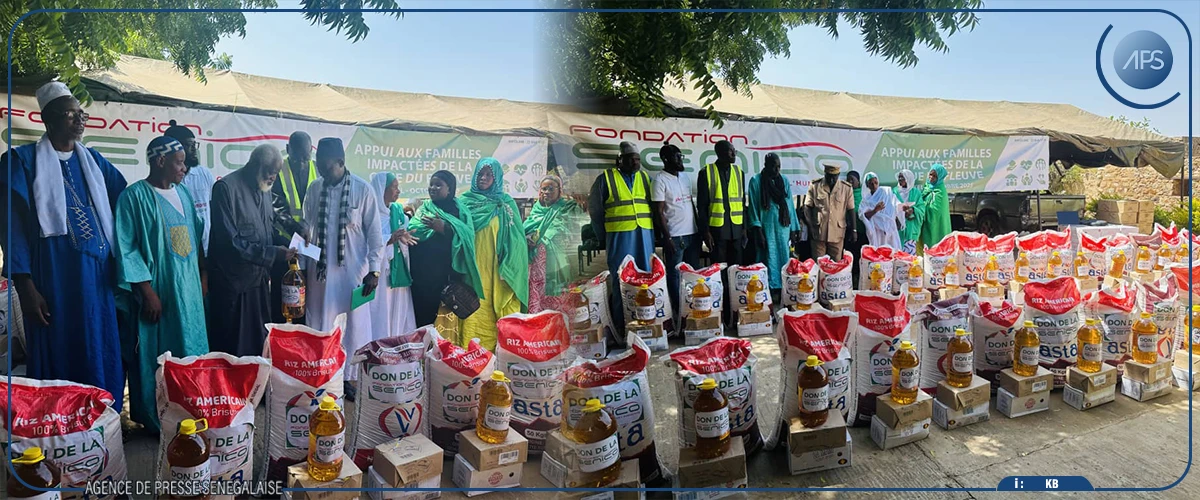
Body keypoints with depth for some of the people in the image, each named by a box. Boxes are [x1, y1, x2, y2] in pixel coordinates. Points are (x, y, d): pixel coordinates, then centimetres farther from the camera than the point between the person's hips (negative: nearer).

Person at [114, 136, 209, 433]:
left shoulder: (182, 194, 10)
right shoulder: (134, 197, -11)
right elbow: (126, 250, -14)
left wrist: (201, 277, 13)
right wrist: (147, 291, -17)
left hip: (188, 290, 7)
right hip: (157, 293, -7)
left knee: (190, 352, 13)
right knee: (154, 358, 4)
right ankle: (155, 422, 17)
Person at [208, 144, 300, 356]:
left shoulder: (264, 189, 10)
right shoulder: (226, 187, -14)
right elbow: (230, 240, -20)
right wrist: (272, 253, -21)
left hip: (259, 278, 7)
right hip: (233, 281, -7)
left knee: (260, 342, 15)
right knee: (231, 347, 3)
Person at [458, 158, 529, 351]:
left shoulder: (506, 203, 9)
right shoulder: (465, 201, 9)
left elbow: (515, 239, 4)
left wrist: (509, 268, -5)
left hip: (496, 270, 0)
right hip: (473, 268, 0)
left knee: (495, 314, -1)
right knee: (474, 312, -4)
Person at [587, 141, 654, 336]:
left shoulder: (644, 178, 13)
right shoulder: (606, 179, 0)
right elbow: (595, 210, 2)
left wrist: (655, 234, 4)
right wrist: (604, 238, 2)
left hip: (645, 235, 4)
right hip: (620, 236, -4)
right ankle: (622, 328, 5)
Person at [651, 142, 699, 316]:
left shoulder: (686, 176, 12)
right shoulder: (660, 180, -8)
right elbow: (659, 212, -11)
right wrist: (667, 238, -15)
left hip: (692, 233, 7)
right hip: (675, 236, -7)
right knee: (675, 274, 0)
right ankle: (678, 311, 8)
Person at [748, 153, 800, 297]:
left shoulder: (784, 180, 8)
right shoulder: (756, 181, -3)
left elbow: (789, 204, 9)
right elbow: (753, 207, -5)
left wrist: (793, 228, 6)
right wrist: (757, 230, -13)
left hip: (783, 226, 4)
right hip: (766, 227, -4)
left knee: (784, 257, 5)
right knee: (769, 259, 0)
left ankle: (783, 289, 12)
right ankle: (770, 290, 5)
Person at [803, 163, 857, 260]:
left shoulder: (846, 188, 3)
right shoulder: (815, 186, 0)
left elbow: (851, 210, 7)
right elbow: (807, 207, 3)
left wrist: (853, 230, 6)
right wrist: (810, 225, -7)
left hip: (837, 234, 1)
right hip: (818, 233, -1)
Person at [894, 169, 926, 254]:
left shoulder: (915, 192, 5)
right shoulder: (895, 191, 10)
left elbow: (921, 209, -1)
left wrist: (912, 210, -20)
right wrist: (898, 209, -16)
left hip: (910, 228, -1)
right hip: (897, 227, 1)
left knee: (910, 251, -7)